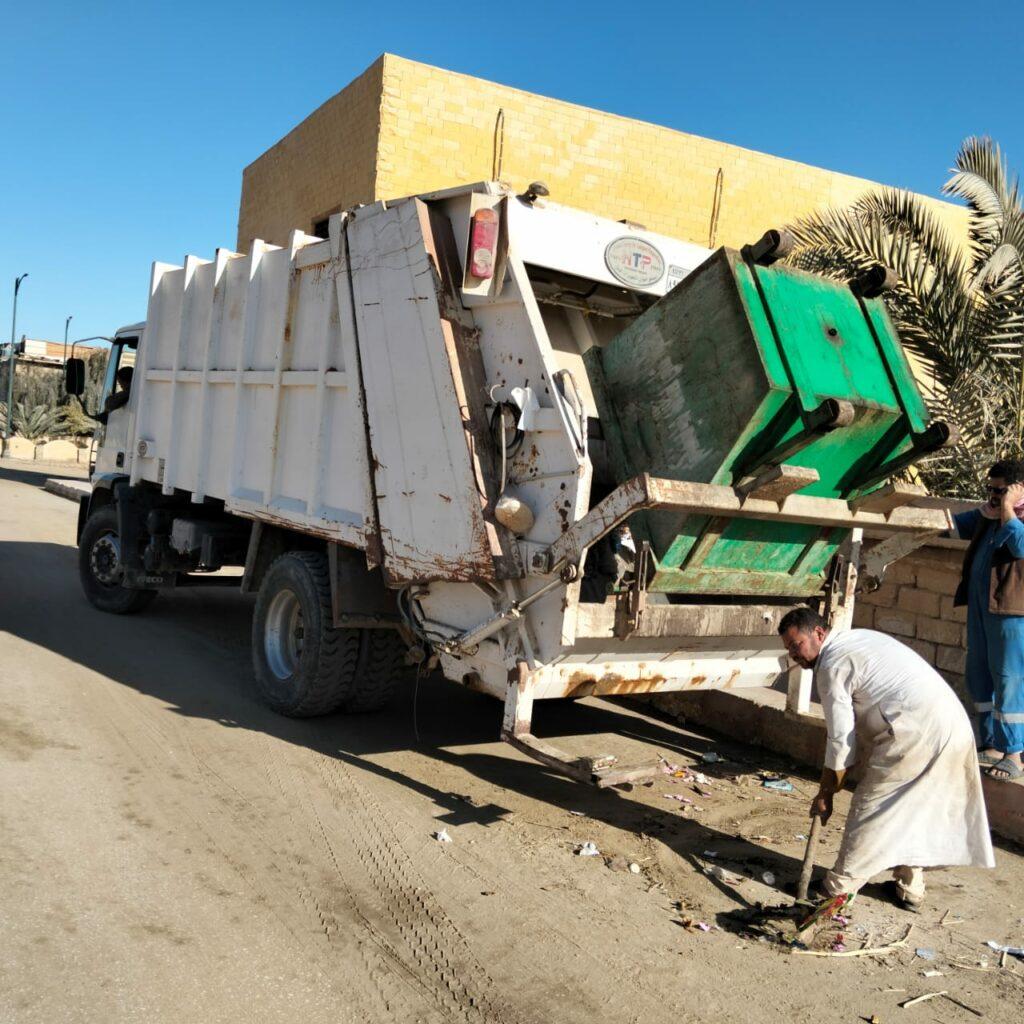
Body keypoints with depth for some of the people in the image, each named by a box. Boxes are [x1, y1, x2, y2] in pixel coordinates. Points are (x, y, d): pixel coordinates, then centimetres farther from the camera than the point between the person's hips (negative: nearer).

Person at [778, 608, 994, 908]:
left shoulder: (831, 665, -7)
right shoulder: (858, 638, 21)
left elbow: (841, 740, -7)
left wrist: (825, 794, 2)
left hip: (915, 733, -9)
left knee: (871, 807, 3)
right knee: (912, 808, 22)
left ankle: (839, 887, 13)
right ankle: (910, 889, 32)